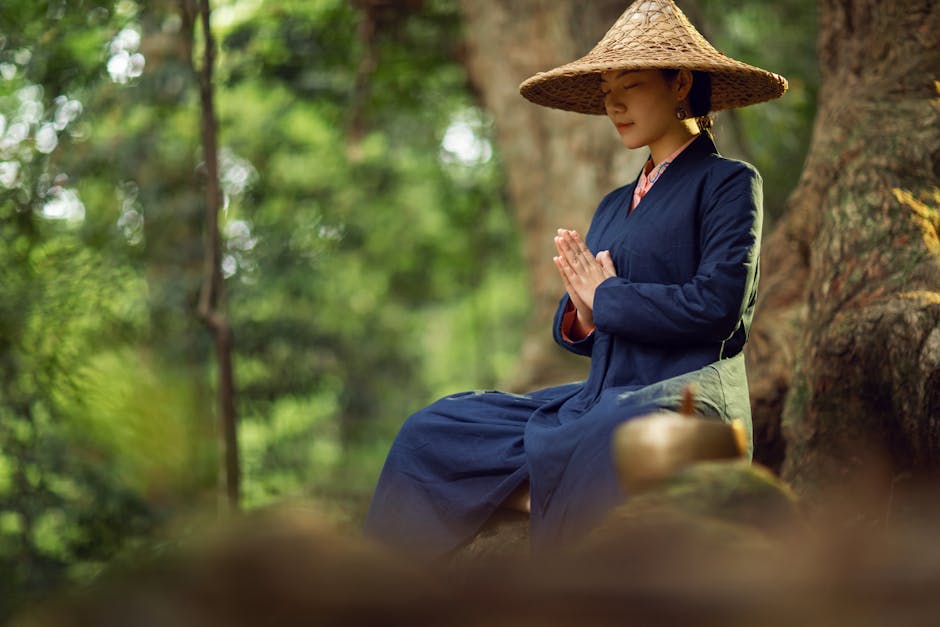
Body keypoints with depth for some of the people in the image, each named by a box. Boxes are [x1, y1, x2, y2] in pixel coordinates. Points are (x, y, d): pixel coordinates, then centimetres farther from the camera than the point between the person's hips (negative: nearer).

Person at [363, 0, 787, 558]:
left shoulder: (729, 182, 1)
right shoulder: (615, 206, 23)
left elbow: (719, 304, -13)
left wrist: (606, 297, -3)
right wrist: (582, 318, -2)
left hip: (684, 402, -8)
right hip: (601, 400, 8)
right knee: (431, 432, -2)